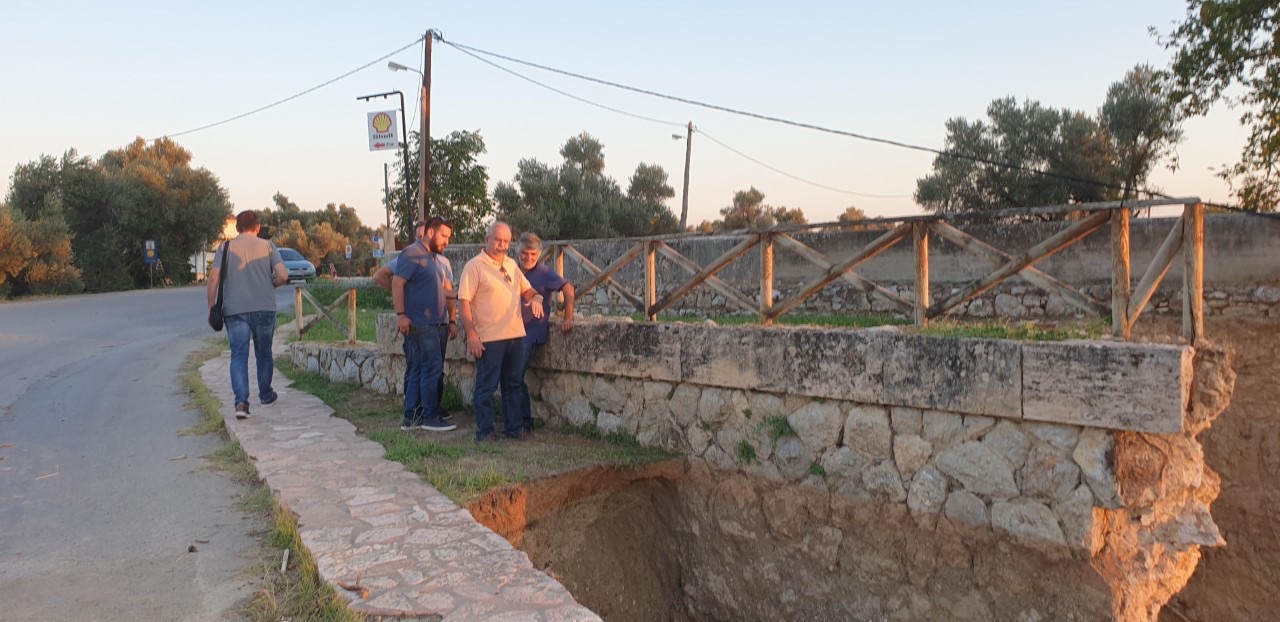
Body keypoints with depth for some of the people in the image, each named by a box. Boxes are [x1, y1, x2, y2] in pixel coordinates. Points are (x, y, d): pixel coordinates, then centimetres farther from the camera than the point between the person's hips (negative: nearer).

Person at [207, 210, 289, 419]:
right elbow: (283, 276, -8)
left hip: (235, 310, 0)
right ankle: (265, 394, 30)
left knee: (239, 355, -1)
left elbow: (213, 279, -5)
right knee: (264, 353, 16)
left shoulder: (225, 248, 4)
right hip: (264, 308, 1)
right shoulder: (267, 246, 3)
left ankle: (241, 401, -15)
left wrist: (211, 308, 2)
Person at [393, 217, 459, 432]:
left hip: (439, 325, 8)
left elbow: (448, 291, 21)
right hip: (419, 324, -8)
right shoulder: (412, 254, -7)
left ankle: (411, 417, 16)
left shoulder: (443, 261, 19)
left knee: (417, 371, 11)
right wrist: (401, 314, -21)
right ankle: (431, 417, 0)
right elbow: (397, 283, -13)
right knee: (432, 369, -8)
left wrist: (452, 321, 16)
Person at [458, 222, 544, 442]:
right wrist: (471, 335, -17)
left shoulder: (511, 265, 13)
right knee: (486, 386, 2)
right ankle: (485, 430, 12)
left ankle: (514, 427, 24)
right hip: (488, 338, -7)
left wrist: (535, 298, -3)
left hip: (515, 334, 7)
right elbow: (464, 301, -12)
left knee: (513, 384, 14)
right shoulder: (475, 266, -8)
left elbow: (526, 289, 22)